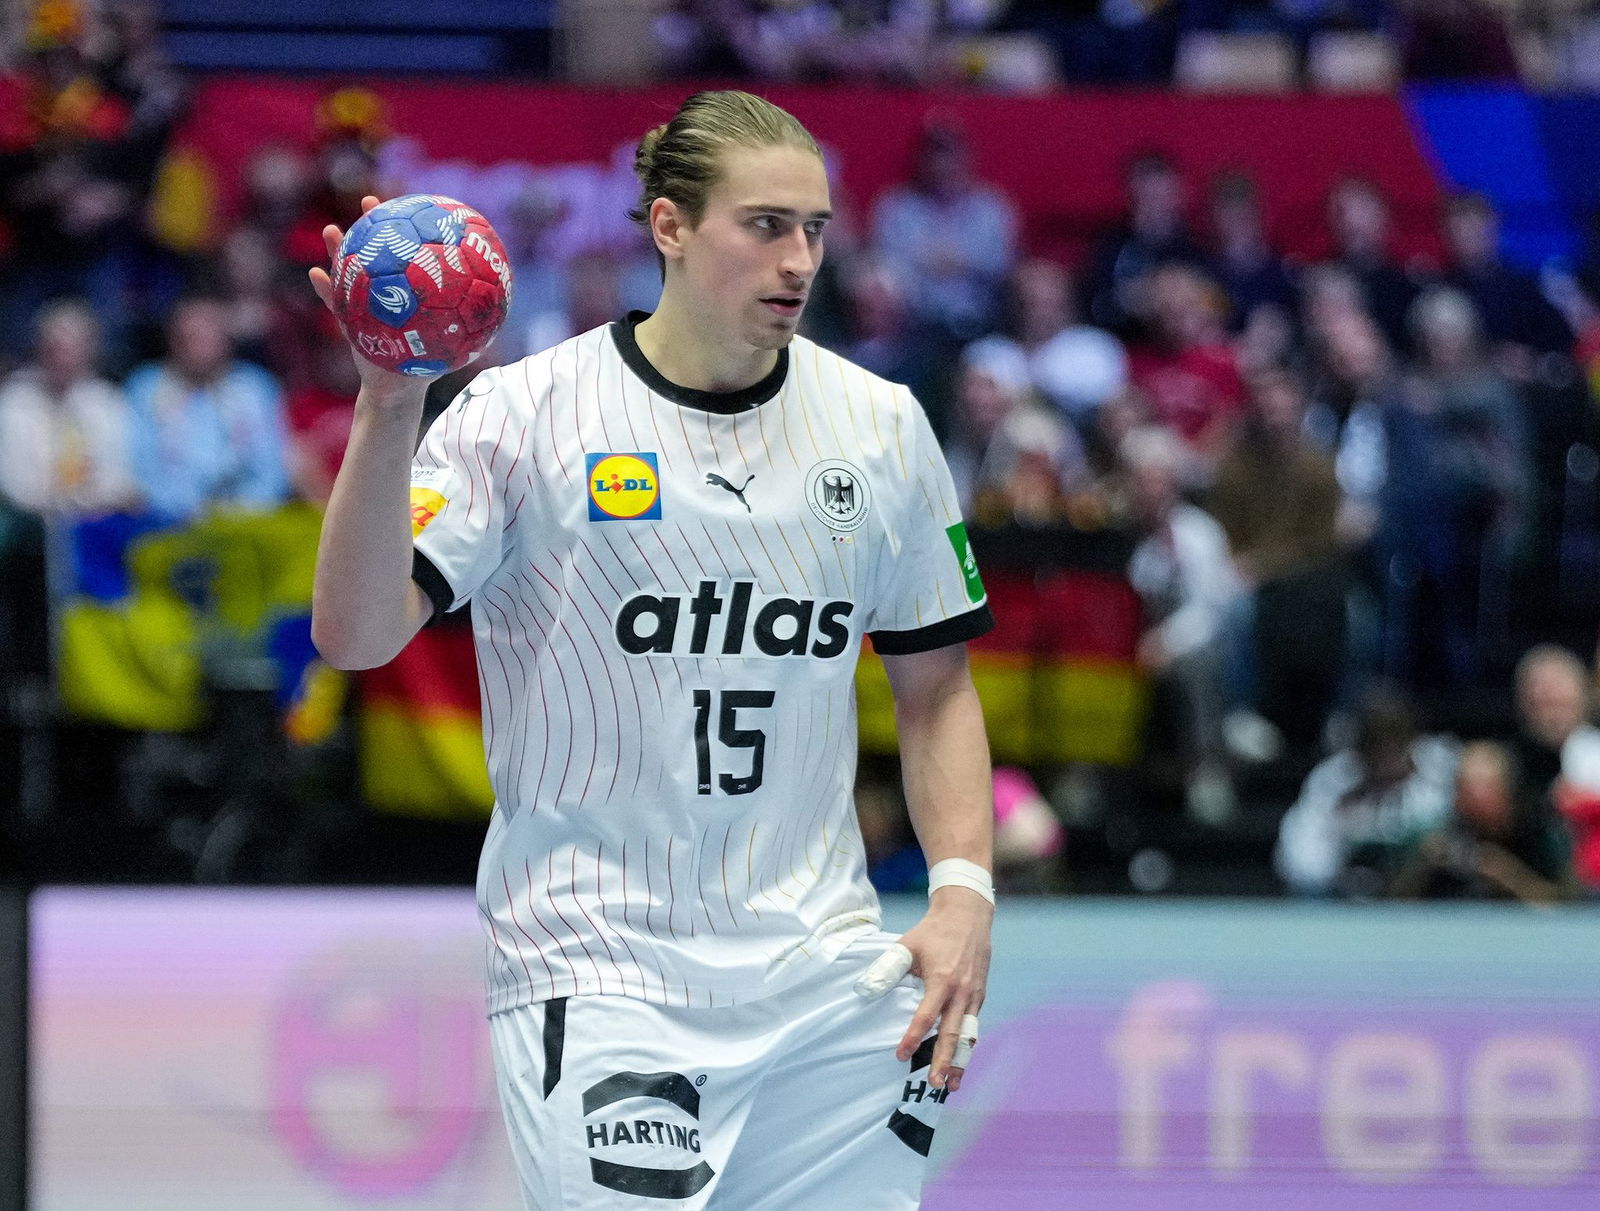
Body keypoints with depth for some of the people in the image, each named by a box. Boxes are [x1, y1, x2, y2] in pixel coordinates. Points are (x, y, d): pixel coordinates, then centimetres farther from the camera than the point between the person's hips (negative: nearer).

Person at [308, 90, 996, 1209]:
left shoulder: (881, 426, 7)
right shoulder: (524, 414, -6)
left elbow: (935, 686, 15)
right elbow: (355, 637, -15)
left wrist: (963, 890, 2)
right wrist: (389, 412, -27)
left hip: (826, 976, 4)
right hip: (600, 978, -4)